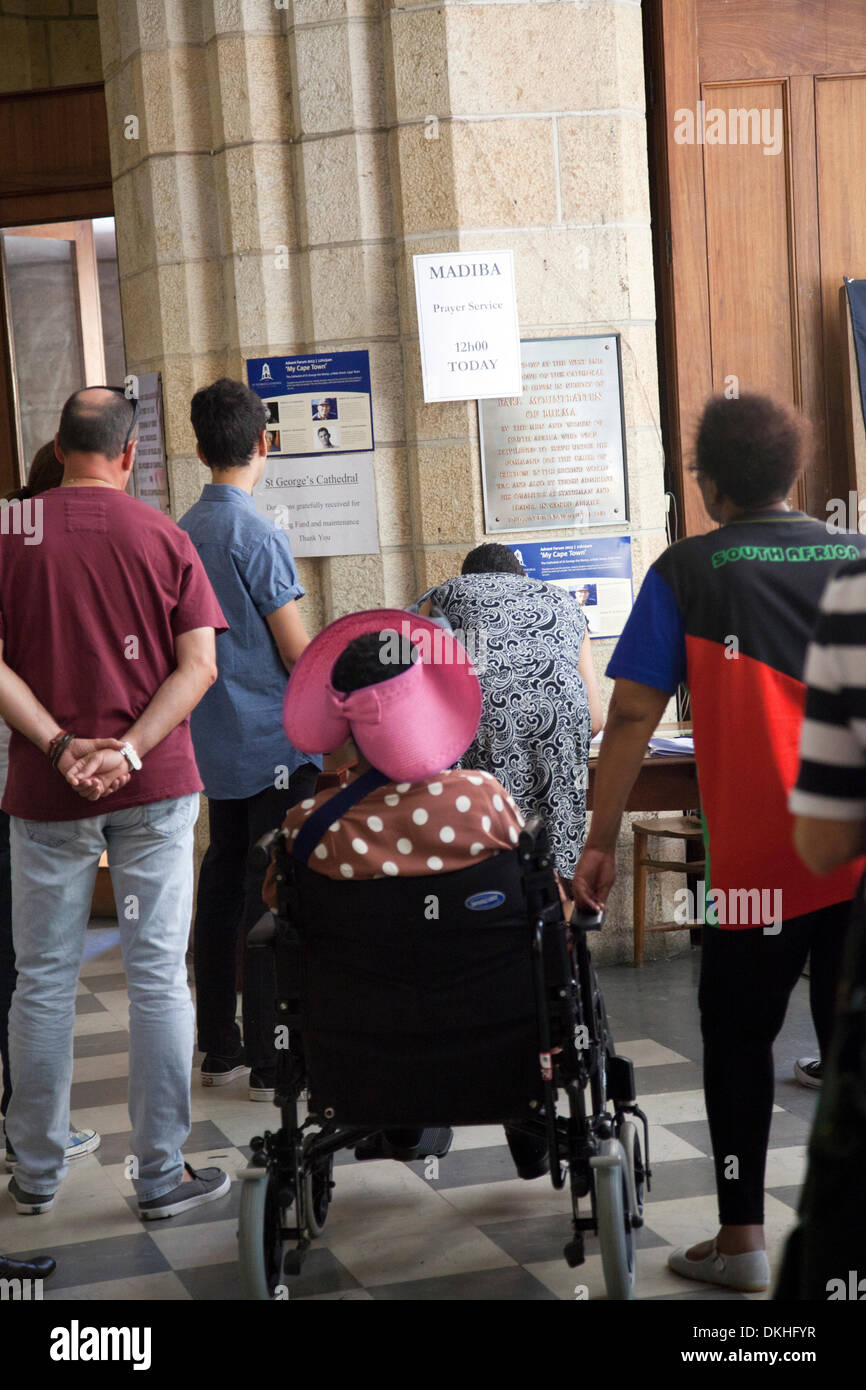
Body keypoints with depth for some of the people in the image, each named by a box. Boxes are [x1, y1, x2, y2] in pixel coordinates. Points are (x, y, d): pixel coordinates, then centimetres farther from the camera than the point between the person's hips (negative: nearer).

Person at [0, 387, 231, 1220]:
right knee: (158, 978, 5)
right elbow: (199, 665, -8)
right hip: (155, 786, 0)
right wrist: (130, 751, -13)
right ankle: (161, 1176, 10)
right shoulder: (164, 538, -1)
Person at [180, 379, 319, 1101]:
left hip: (216, 744, 8)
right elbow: (298, 654, -14)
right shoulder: (258, 535, -15)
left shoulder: (184, 531, 9)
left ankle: (220, 1048, 20)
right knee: (272, 895, -4)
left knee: (223, 886, 13)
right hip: (274, 742, -8)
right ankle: (270, 1062, 0)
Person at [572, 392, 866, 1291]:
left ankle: (740, 1240, 14)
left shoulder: (689, 571, 0)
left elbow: (632, 713, -4)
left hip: (762, 857, -3)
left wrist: (601, 840, 1)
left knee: (737, 1037, 12)